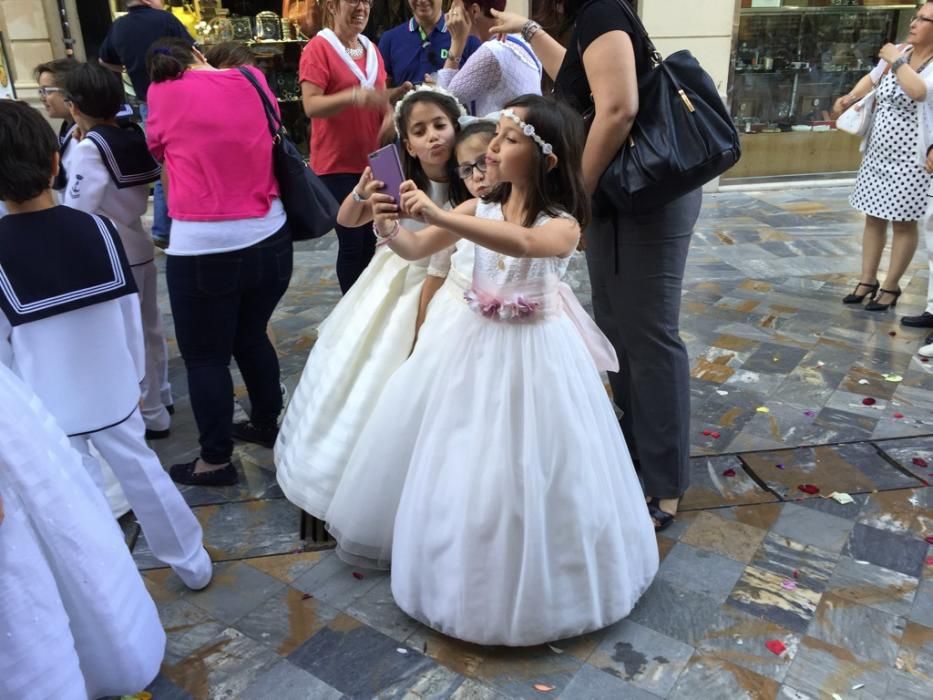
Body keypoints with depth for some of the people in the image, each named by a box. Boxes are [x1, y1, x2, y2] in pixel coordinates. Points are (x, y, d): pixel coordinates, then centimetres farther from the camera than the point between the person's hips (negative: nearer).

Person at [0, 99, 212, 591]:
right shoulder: (96, 229, -10)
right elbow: (130, 314, -3)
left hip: (46, 405, -2)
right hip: (111, 390, 3)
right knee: (142, 471, 18)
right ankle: (192, 563, 33)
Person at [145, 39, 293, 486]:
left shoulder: (162, 95, -2)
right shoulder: (253, 80, 6)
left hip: (204, 248, -5)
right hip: (269, 237, 5)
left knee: (204, 355, 8)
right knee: (251, 335, 22)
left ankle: (216, 460, 18)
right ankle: (267, 424, 37)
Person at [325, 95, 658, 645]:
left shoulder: (563, 225, -18)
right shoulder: (479, 209, -2)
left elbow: (522, 244, -41)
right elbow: (415, 249, -1)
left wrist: (437, 214, -48)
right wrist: (389, 228, -24)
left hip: (533, 354, -5)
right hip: (474, 344, 5)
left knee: (524, 470, 1)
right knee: (457, 461, 14)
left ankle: (534, 575, 26)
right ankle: (456, 555, 38)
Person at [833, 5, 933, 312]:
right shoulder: (897, 51, 6)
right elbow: (873, 78, 25)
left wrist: (896, 60, -20)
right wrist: (851, 97, 8)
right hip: (878, 153, 7)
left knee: (903, 223, 4)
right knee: (873, 218, 12)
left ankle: (890, 287, 15)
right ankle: (868, 280, 23)